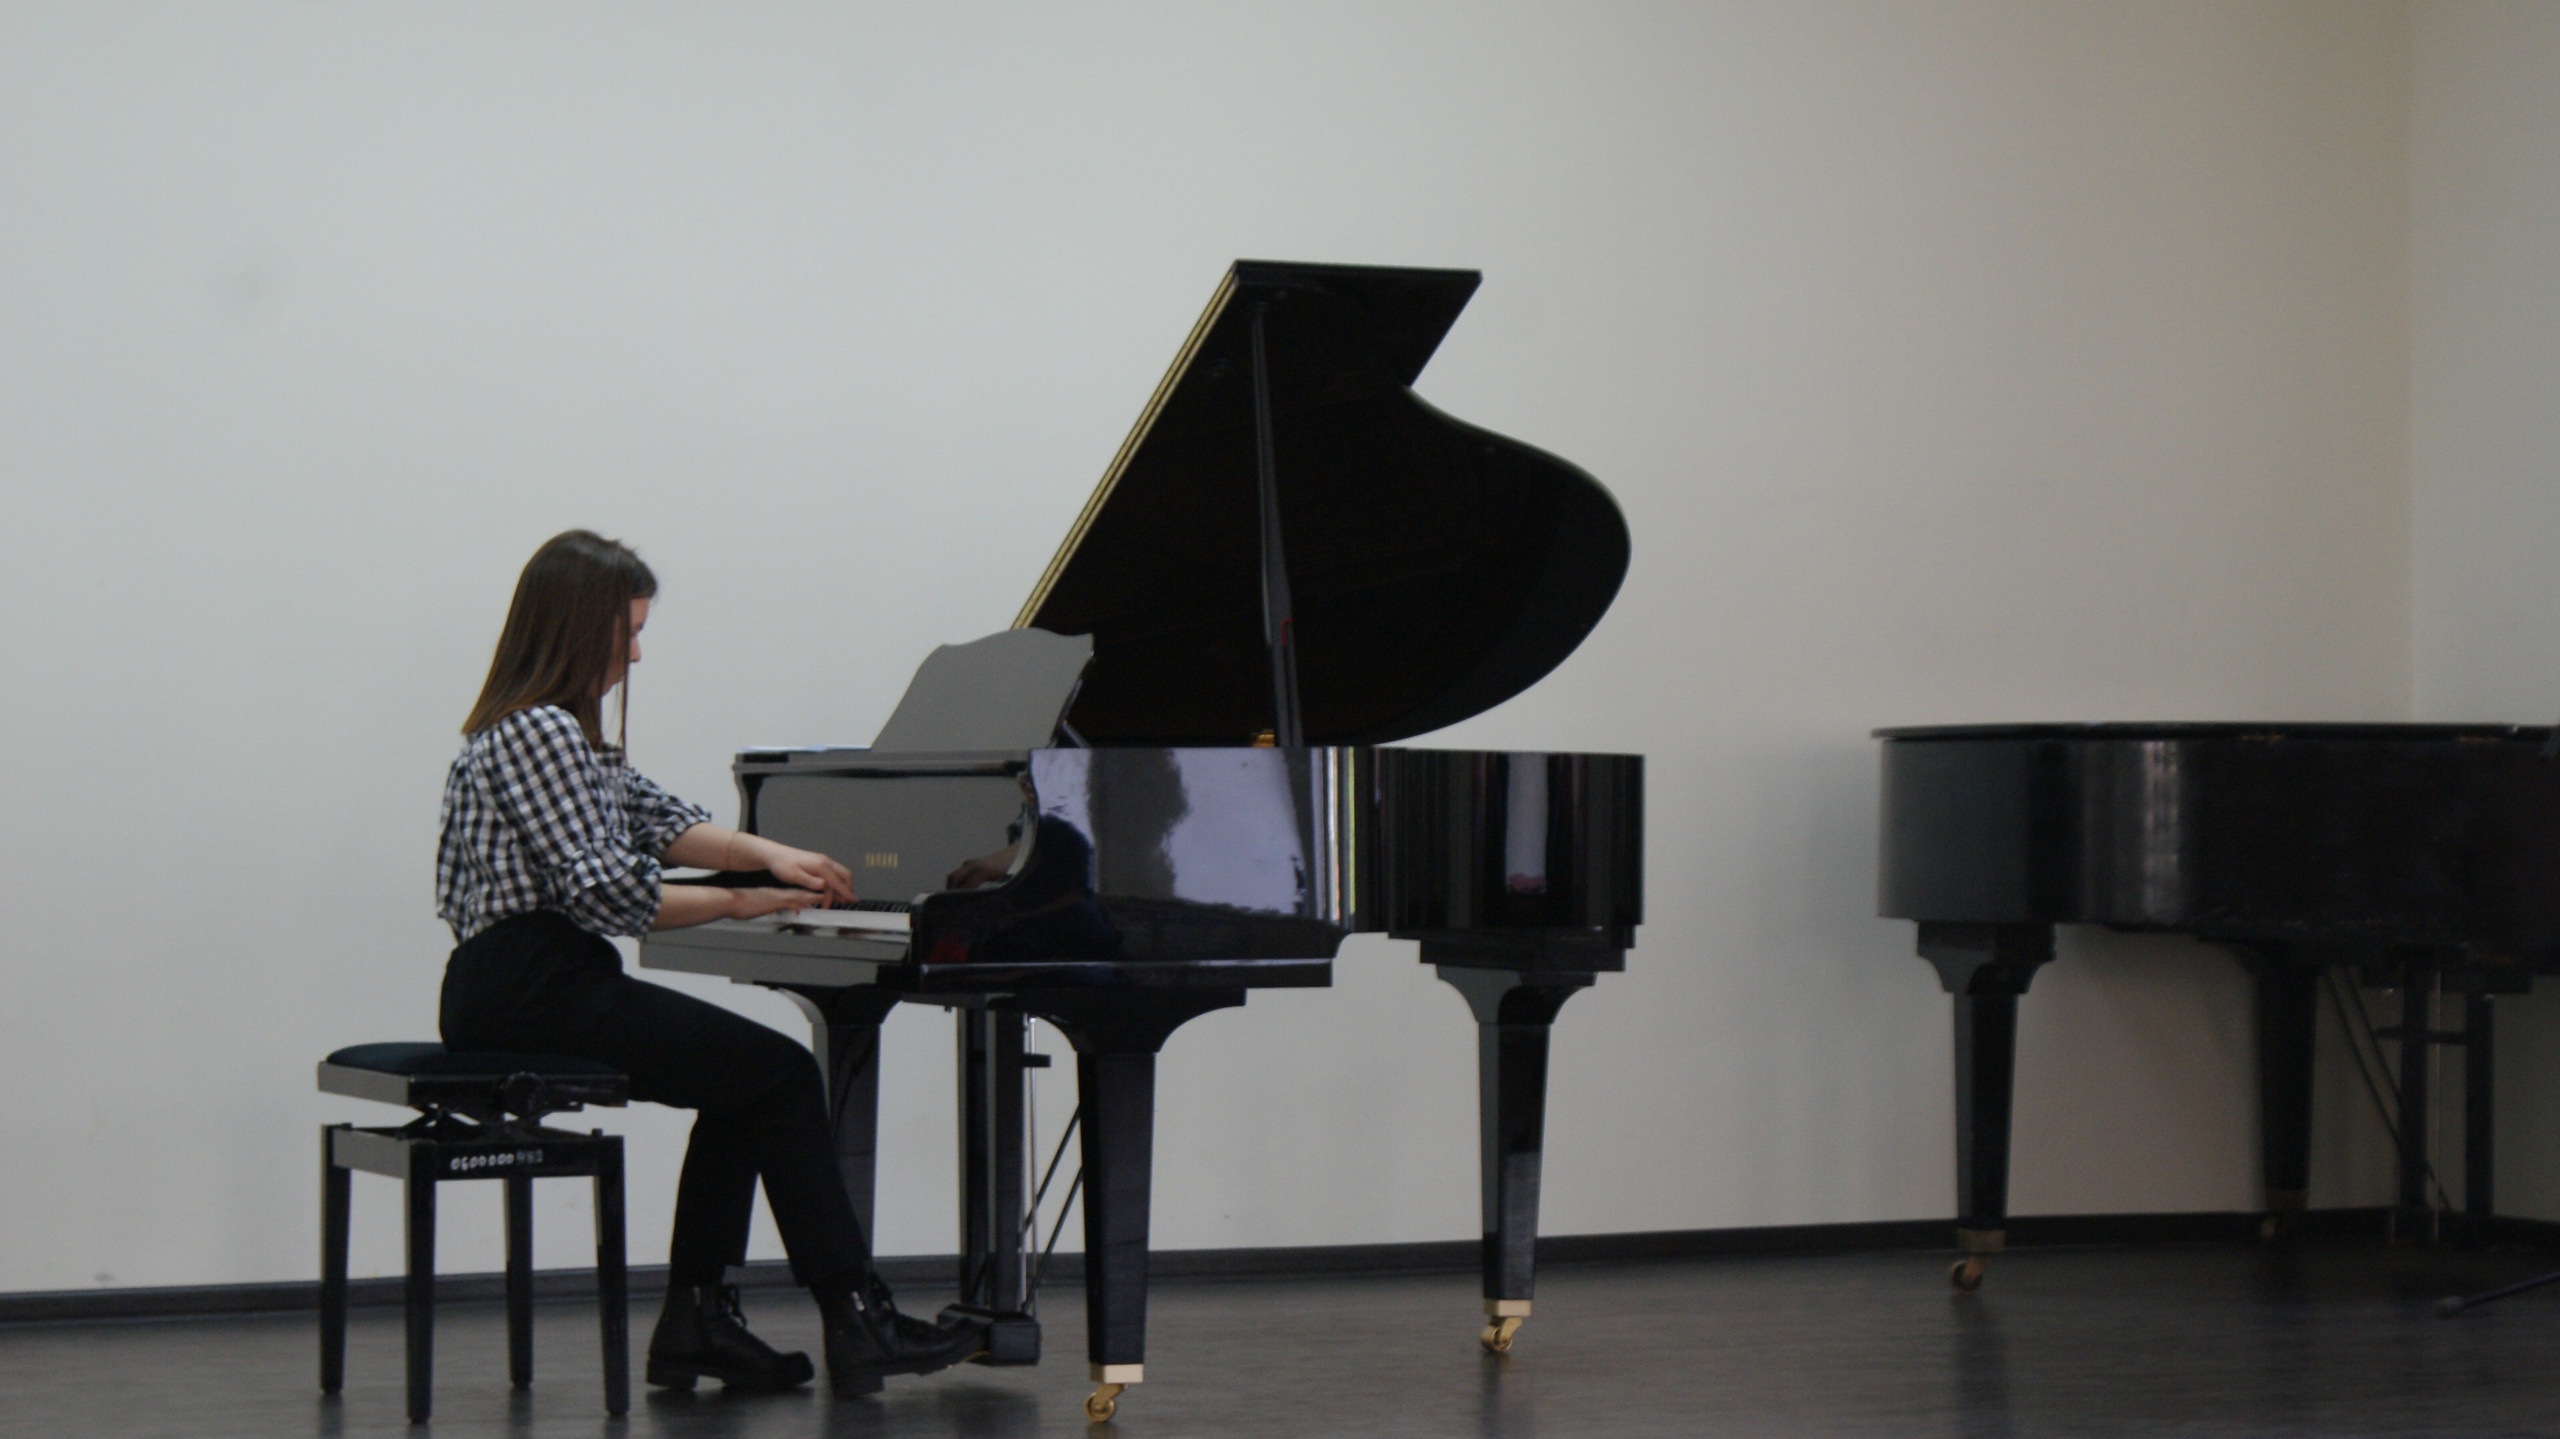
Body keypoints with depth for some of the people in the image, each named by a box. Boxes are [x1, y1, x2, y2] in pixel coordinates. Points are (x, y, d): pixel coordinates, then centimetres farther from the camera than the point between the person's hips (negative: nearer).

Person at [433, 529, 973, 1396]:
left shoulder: (550, 730, 17)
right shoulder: (537, 733, -15)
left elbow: (655, 819, 17)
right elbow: (605, 892, -21)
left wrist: (769, 854, 1)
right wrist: (740, 902, -10)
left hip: (521, 984, 11)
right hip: (530, 991, -11)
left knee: (746, 1082, 16)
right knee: (781, 1074, -8)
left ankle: (698, 1321, 12)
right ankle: (856, 1323, -5)